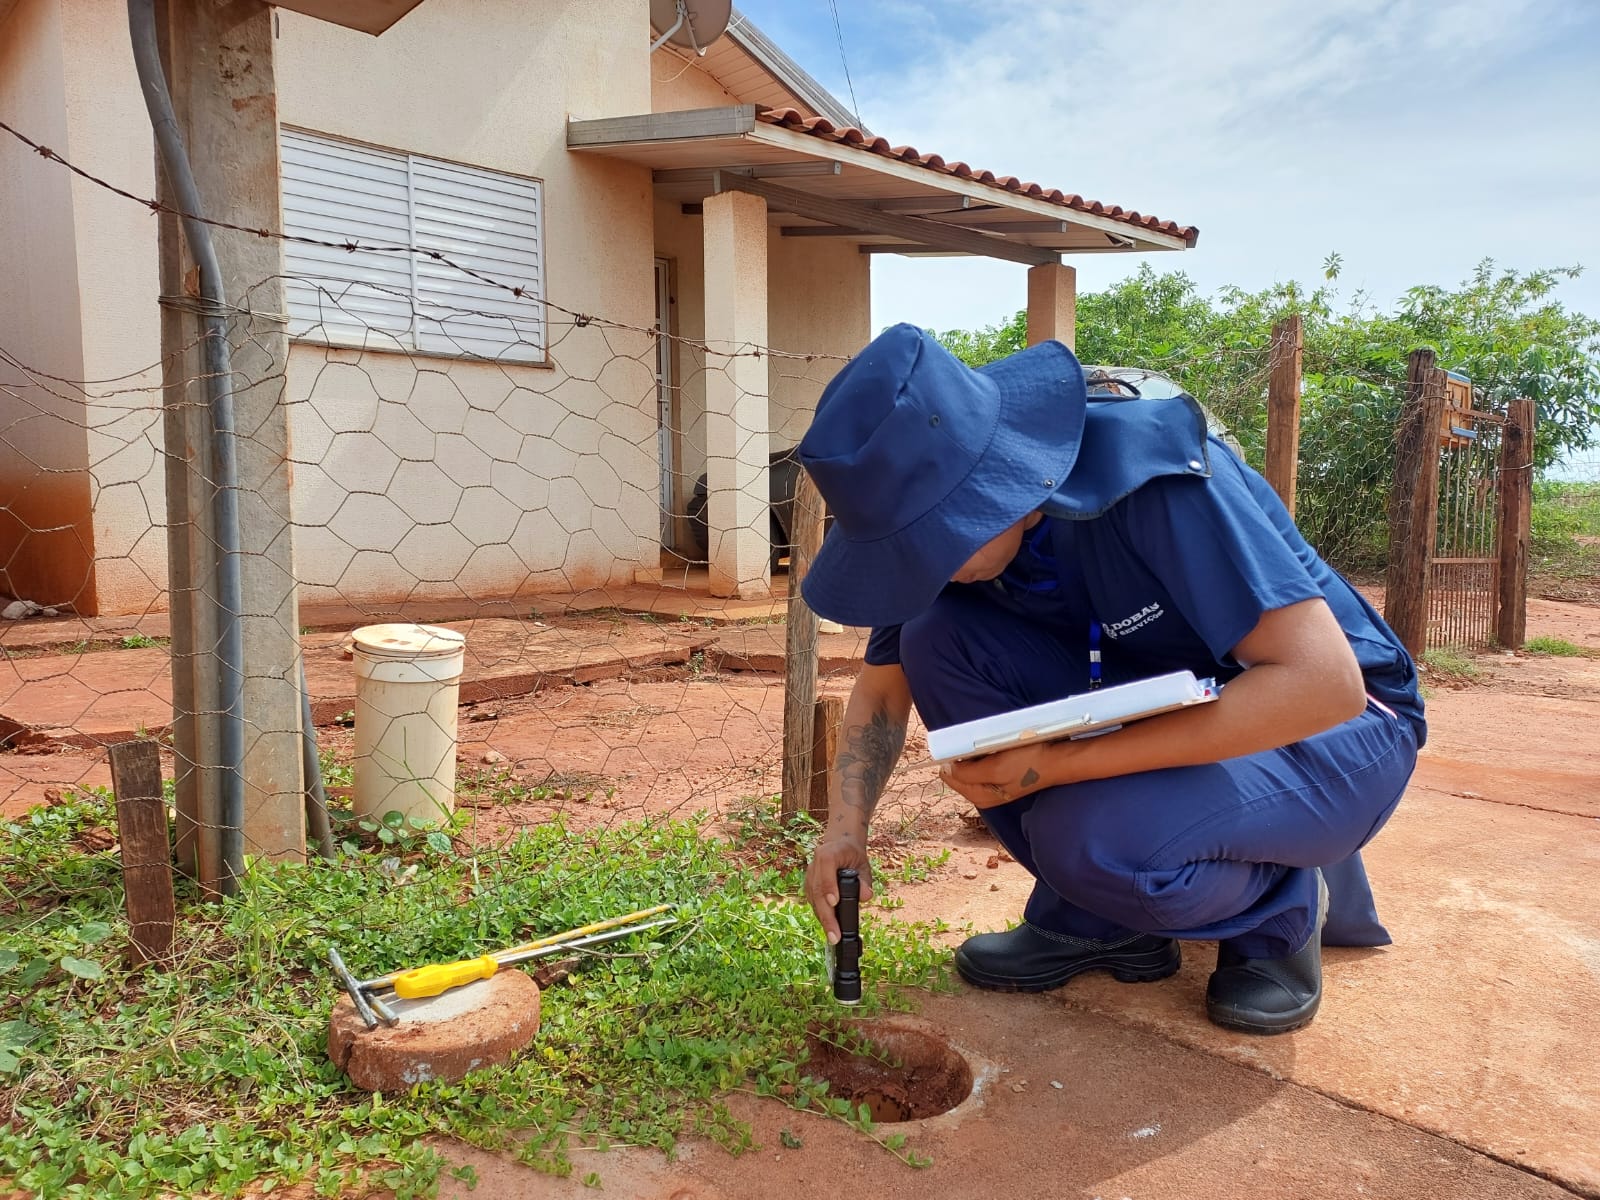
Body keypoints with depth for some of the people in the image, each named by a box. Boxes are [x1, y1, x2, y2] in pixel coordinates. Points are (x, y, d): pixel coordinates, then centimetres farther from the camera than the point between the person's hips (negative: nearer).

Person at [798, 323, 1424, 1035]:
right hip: (1163, 713, 6)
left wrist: (1061, 763, -33)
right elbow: (883, 685, 3)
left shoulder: (1153, 472, -30)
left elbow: (1324, 682, -34)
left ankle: (1281, 906, 0)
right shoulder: (953, 516, -11)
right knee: (938, 635, -17)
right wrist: (846, 826, -13)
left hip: (1333, 726, -6)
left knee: (1096, 836, -35)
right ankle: (1093, 918, -3)